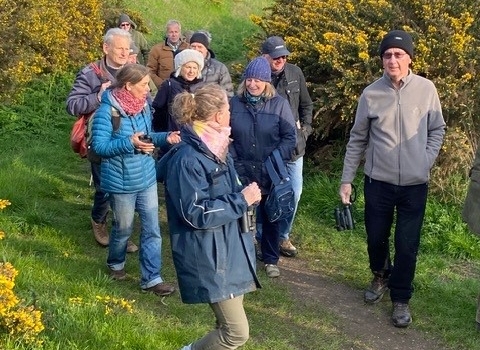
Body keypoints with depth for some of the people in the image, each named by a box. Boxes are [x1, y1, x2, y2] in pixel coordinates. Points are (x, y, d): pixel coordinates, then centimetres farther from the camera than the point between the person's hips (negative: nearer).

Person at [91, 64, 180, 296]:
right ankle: (116, 263, 43)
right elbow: (99, 146, -21)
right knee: (123, 228, 14)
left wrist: (165, 137, -6)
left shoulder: (144, 105, 0)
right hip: (121, 182, -6)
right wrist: (128, 143, -32)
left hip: (147, 178, 6)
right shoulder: (107, 111, -20)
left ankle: (151, 278, 16)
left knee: (152, 230, 6)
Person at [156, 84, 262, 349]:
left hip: (228, 251, 9)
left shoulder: (215, 149, 9)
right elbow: (196, 214, -23)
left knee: (228, 326, 17)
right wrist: (242, 200, -19)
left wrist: (245, 194, 5)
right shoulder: (187, 160, -21)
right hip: (209, 258, -9)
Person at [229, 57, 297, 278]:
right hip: (241, 173, 1)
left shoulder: (279, 104, -6)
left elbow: (290, 137, -6)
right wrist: (233, 158, -6)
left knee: (271, 217, 13)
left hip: (271, 174, -1)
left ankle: (271, 260, 28)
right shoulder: (234, 103, -2)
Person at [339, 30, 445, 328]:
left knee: (407, 245, 5)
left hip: (415, 185, -1)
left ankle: (401, 298, 24)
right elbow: (357, 139, 3)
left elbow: (437, 130, 6)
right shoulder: (371, 94, -5)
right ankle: (380, 277, 44)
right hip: (378, 182, 1)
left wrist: (426, 162, -7)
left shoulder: (426, 89, -6)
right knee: (376, 237, 15)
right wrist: (347, 179, 3)